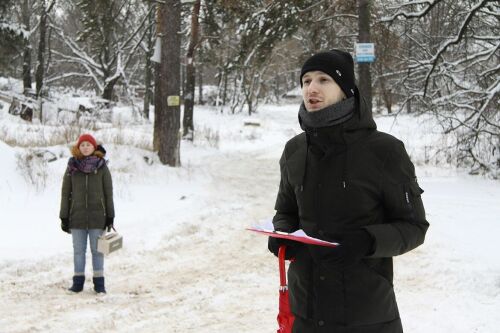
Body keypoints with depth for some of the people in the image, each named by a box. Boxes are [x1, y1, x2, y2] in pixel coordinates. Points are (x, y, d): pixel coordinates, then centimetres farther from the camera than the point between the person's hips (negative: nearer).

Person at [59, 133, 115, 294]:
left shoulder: (102, 167, 0)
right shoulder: (72, 167, 2)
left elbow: (108, 193, 2)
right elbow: (65, 193, 5)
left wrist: (110, 216, -1)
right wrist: (64, 217, 2)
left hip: (97, 216, -1)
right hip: (77, 216, 1)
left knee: (97, 250, 4)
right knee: (78, 250, 7)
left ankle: (99, 282, 11)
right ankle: (78, 281, 15)